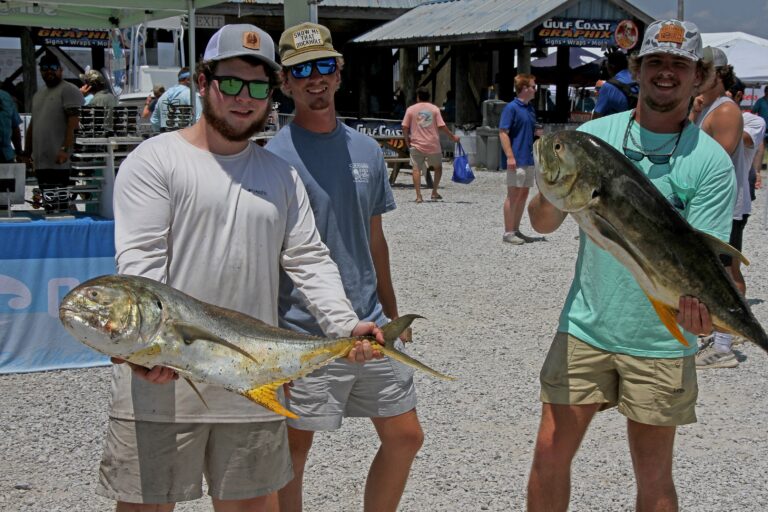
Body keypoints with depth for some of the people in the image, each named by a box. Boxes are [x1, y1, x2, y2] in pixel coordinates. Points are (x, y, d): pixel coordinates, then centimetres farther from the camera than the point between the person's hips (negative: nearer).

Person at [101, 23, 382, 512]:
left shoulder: (281, 173, 14)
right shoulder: (156, 159, -2)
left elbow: (308, 259, 8)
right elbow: (139, 260, -11)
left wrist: (344, 324, -9)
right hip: (163, 379, -4)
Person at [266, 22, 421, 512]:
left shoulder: (367, 151, 7)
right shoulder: (275, 157, -10)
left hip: (371, 328, 6)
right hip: (304, 336, -5)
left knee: (405, 437, 12)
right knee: (293, 452, 7)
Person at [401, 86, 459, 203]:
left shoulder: (411, 109, 1)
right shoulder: (434, 109, 2)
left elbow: (405, 127, -1)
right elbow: (442, 126, -4)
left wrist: (407, 141, 12)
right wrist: (452, 136, 8)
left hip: (416, 145, -1)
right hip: (433, 145, 1)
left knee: (416, 169, 0)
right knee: (438, 167, 19)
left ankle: (418, 196, -9)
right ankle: (434, 192, 16)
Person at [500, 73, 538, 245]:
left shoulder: (530, 109, 15)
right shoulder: (511, 107, -10)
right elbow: (503, 133, -15)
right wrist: (510, 156, -21)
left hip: (529, 160, 8)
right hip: (516, 160, -8)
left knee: (523, 194, 11)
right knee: (513, 195, -4)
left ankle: (516, 230, 20)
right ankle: (508, 232, 2)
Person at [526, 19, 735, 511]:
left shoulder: (711, 161, -6)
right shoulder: (593, 135, 1)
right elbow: (542, 224, 0)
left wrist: (695, 297, -34)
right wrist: (550, 194, -23)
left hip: (660, 342, -2)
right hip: (585, 327, 2)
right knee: (550, 454, 4)